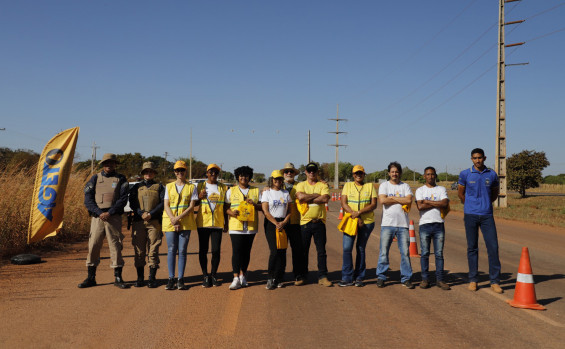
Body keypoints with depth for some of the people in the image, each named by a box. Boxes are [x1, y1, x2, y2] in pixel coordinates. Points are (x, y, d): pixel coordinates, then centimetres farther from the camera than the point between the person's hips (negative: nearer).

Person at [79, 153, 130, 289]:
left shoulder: (121, 179, 9)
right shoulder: (95, 179, 11)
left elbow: (123, 199, -2)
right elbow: (88, 199, 2)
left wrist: (109, 213, -13)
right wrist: (99, 213, -12)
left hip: (114, 218, -1)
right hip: (97, 217, 1)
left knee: (115, 246, 0)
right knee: (93, 246, 0)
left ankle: (118, 278, 7)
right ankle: (91, 278, 10)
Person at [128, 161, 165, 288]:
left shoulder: (159, 187, 12)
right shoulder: (136, 187, 16)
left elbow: (163, 203, 0)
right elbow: (132, 203, 4)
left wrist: (151, 214, -12)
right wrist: (141, 213, -12)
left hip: (154, 222, -2)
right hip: (138, 222, 2)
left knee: (153, 250, -3)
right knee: (139, 250, 3)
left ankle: (152, 278, 2)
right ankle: (140, 278, 10)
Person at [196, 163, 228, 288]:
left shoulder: (223, 188, 11)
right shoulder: (200, 186, 7)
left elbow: (225, 206, 14)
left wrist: (226, 223, 11)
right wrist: (199, 197, -9)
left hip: (218, 223, 1)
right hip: (203, 222, 0)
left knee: (216, 250, -1)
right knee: (203, 250, 2)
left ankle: (214, 275, 12)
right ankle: (205, 276, 11)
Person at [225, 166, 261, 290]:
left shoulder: (256, 191, 13)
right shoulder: (231, 191, 10)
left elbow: (262, 207, 10)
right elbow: (226, 207, 7)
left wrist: (254, 204, -10)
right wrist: (232, 212, -14)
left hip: (251, 226, 2)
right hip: (235, 226, -2)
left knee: (246, 251, 5)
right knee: (236, 251, -8)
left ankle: (242, 275, 17)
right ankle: (236, 278, -6)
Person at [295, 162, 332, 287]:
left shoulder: (323, 185, 7)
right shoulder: (301, 185, 7)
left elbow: (325, 198, -12)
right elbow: (300, 197, -14)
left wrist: (308, 199, -11)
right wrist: (316, 195, -8)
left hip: (319, 222, 0)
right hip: (305, 222, 0)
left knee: (321, 251, 1)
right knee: (303, 251, 7)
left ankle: (322, 276, 7)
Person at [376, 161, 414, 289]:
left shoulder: (405, 186, 10)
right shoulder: (384, 185, 7)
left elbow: (409, 200, -8)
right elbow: (382, 200, -11)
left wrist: (392, 198, -5)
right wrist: (400, 200, -4)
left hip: (403, 224, 1)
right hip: (387, 224, -1)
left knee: (405, 252, 2)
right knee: (383, 252, 0)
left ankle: (406, 279, 11)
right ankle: (381, 277, 11)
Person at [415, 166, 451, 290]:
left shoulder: (441, 189, 11)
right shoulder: (420, 190, 8)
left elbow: (445, 204, -7)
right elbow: (420, 206, -9)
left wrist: (427, 202, -6)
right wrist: (437, 204, -6)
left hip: (438, 224, 1)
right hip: (424, 224, -1)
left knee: (439, 253, 2)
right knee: (425, 253, 1)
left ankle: (439, 279, 7)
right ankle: (425, 279, 8)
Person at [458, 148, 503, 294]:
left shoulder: (492, 175, 5)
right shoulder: (465, 174, 1)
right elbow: (460, 193, 13)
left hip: (487, 215, 1)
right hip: (470, 215, -1)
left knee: (493, 247, -4)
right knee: (472, 248, 4)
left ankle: (495, 281, 3)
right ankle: (473, 280, 14)